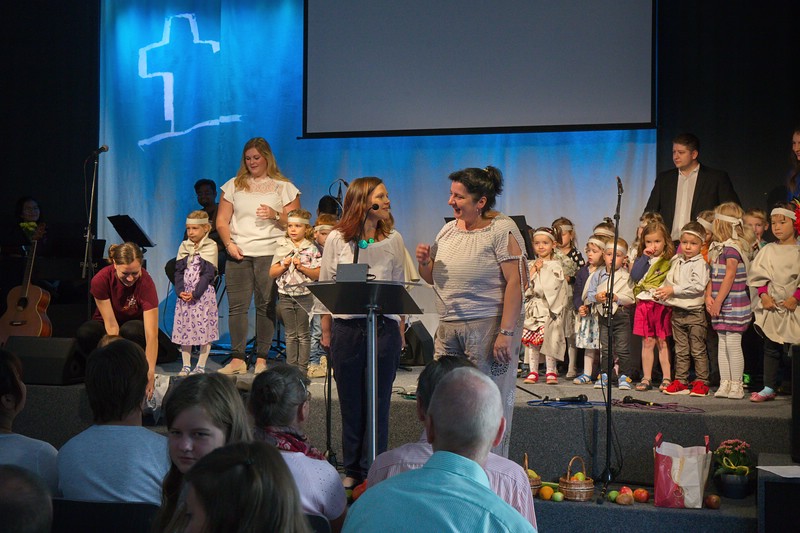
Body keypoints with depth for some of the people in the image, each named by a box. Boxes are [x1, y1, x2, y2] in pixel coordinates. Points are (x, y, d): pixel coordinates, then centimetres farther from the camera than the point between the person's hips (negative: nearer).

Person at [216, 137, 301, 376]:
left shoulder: (284, 187, 9)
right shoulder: (233, 186, 14)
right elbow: (221, 221, 11)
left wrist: (276, 215, -13)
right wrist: (229, 244, -4)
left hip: (270, 254, -2)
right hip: (238, 254, 2)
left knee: (266, 307, -3)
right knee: (237, 306, -3)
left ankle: (261, 359, 3)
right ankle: (237, 359, 1)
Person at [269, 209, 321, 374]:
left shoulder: (312, 249, -2)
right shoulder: (282, 248, 6)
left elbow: (318, 275, -7)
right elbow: (272, 273, 6)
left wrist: (302, 267, -18)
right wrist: (284, 266, -11)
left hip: (305, 296, -3)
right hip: (285, 296, 3)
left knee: (303, 334, 3)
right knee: (290, 334, 10)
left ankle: (302, 367, 7)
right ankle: (291, 366, 15)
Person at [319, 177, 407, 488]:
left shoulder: (393, 239, 5)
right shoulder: (337, 239, 1)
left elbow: (399, 288, 10)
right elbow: (325, 286, 6)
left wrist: (400, 331, 7)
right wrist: (326, 331, 4)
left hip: (384, 326, 1)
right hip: (346, 327, 0)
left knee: (378, 401, 3)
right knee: (350, 401, 7)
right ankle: (352, 470, 18)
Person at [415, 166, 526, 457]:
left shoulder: (502, 230, -7)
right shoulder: (448, 230, 14)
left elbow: (517, 282, -14)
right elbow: (432, 278, 23)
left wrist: (507, 333, -20)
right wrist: (424, 262, 0)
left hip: (488, 327, -7)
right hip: (448, 329, 7)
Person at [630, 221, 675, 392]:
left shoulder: (670, 261, 1)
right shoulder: (642, 260, 12)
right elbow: (634, 276, -4)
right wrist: (644, 257, -7)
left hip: (662, 305, -3)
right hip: (644, 304, 3)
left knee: (662, 342, 0)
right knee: (647, 342, 7)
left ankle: (666, 378, 5)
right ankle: (646, 378, 11)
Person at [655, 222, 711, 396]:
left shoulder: (700, 263, -10)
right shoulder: (677, 262, 14)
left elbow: (698, 286, -21)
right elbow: (669, 281, 21)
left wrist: (674, 290, -20)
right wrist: (662, 292, 0)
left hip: (694, 312, -7)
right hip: (677, 312, 7)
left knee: (698, 350, -1)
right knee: (680, 350, 10)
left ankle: (701, 382, 4)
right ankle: (681, 381, 15)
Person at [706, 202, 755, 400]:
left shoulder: (732, 247, -13)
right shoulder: (718, 247, 14)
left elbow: (729, 276, -18)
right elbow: (713, 275, 13)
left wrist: (718, 301, -18)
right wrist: (709, 297, 1)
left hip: (734, 304, -9)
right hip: (721, 305, 9)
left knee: (733, 344, -6)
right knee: (722, 344, 9)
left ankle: (736, 385, 0)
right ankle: (724, 384, 14)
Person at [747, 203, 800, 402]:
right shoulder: (768, 250, 7)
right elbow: (759, 276, 6)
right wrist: (764, 295, -7)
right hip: (771, 306, 3)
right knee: (771, 348, 8)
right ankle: (769, 388, 13)